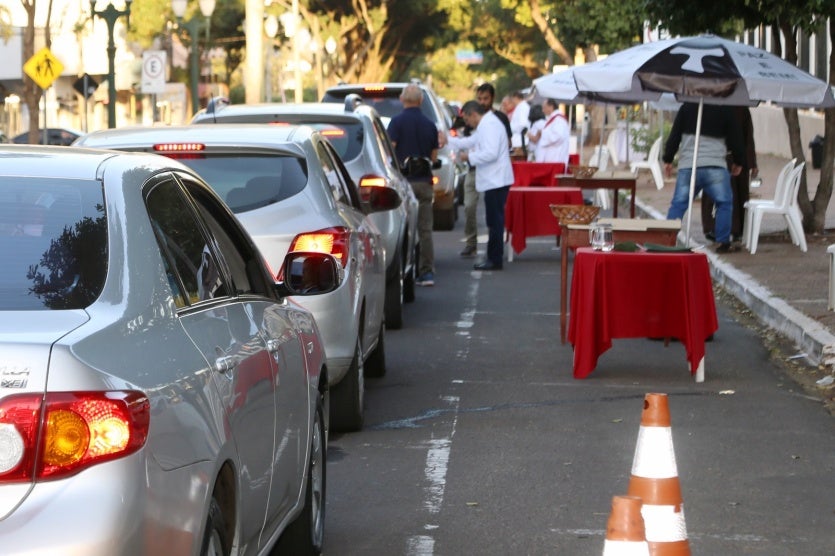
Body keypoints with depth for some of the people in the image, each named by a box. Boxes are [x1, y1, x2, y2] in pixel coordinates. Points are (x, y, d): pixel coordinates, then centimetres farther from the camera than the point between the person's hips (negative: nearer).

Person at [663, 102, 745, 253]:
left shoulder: (687, 107, 8)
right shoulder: (726, 110, 5)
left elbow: (674, 135, 8)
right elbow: (735, 137, 10)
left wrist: (667, 159, 17)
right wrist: (738, 162, 24)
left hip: (687, 167, 2)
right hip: (715, 166, -1)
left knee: (678, 205, 6)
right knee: (724, 203, 11)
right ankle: (723, 243, 6)